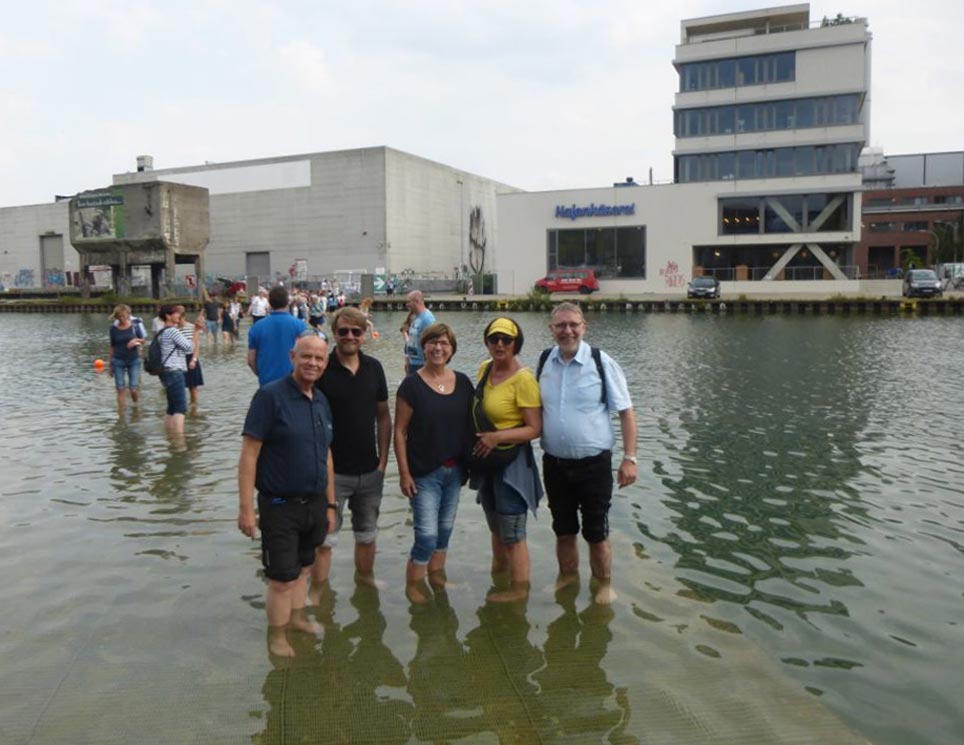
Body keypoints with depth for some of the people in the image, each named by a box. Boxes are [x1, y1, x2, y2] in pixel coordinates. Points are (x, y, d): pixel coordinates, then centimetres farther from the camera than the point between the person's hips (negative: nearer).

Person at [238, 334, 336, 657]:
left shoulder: (322, 401, 6)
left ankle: (297, 618, 40)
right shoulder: (270, 396, -14)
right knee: (282, 579, 4)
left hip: (315, 503, 6)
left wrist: (330, 504, 14)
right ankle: (276, 637, 24)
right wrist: (246, 507, -18)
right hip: (280, 506, -6)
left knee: (302, 568, 20)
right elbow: (249, 454, -15)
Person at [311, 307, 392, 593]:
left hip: (370, 471, 4)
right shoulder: (321, 369, -10)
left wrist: (383, 459, 4)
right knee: (323, 538, 4)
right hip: (332, 471, -4)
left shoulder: (374, 368, 2)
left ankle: (367, 579, 39)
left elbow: (383, 415, 9)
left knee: (367, 534, 20)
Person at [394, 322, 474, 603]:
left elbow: (470, 423, 10)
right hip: (424, 473, -4)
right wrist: (404, 472, -11)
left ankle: (437, 575, 35)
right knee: (427, 535, -4)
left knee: (445, 530, 16)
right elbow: (399, 431, -8)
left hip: (455, 471, 5)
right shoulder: (412, 385, -9)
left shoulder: (463, 382, 3)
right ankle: (413, 583, 18)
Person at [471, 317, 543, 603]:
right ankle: (497, 574, 44)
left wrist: (497, 436, -26)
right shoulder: (485, 368, 3)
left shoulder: (523, 378, -20)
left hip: (512, 461, -8)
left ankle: (519, 588, 21)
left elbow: (534, 429, -20)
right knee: (495, 525, 24)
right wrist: (478, 436, 7)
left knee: (513, 532, 3)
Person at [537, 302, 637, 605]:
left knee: (596, 533, 9)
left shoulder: (602, 363, -10)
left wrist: (629, 458, -12)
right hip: (554, 464, 4)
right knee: (563, 531, 19)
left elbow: (626, 412, -8)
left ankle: (604, 586, 30)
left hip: (594, 464, -4)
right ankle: (567, 581, 39)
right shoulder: (544, 362, 1)